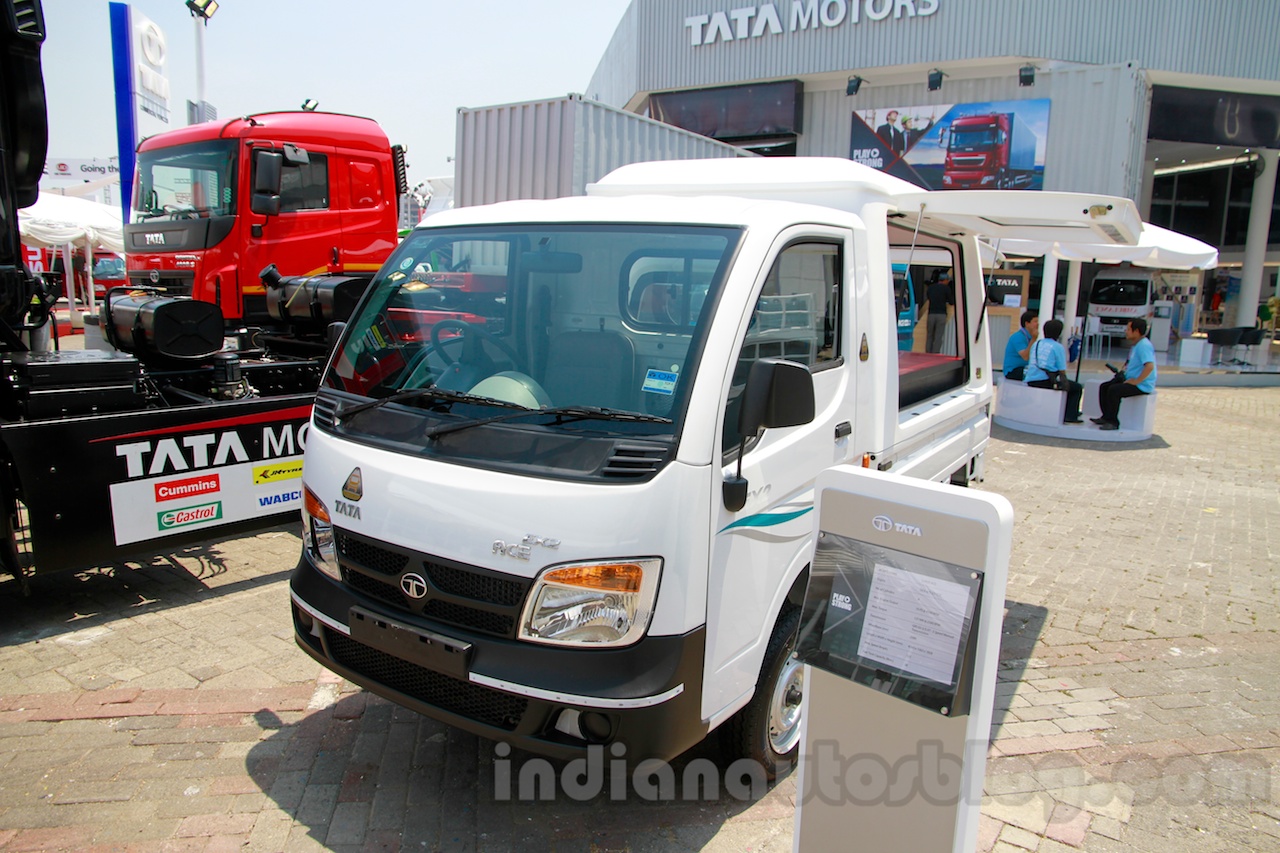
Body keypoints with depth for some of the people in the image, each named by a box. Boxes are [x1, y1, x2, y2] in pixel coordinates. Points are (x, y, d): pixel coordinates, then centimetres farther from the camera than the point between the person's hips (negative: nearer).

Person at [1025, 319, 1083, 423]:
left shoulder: (1036, 344, 16)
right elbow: (1062, 371, -5)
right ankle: (1070, 416, 8)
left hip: (1031, 382, 7)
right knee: (1077, 388, 15)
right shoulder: (1058, 347, -2)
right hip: (1046, 381, -7)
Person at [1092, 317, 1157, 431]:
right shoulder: (1135, 344, 15)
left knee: (1114, 390, -26)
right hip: (1131, 379, 11)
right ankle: (1106, 417, 11)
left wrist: (1136, 381, -24)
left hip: (1142, 385, -11)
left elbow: (1150, 366, -30)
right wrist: (1124, 372, 13)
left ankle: (1113, 422, -17)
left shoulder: (1144, 345, -19)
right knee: (1104, 387, 5)